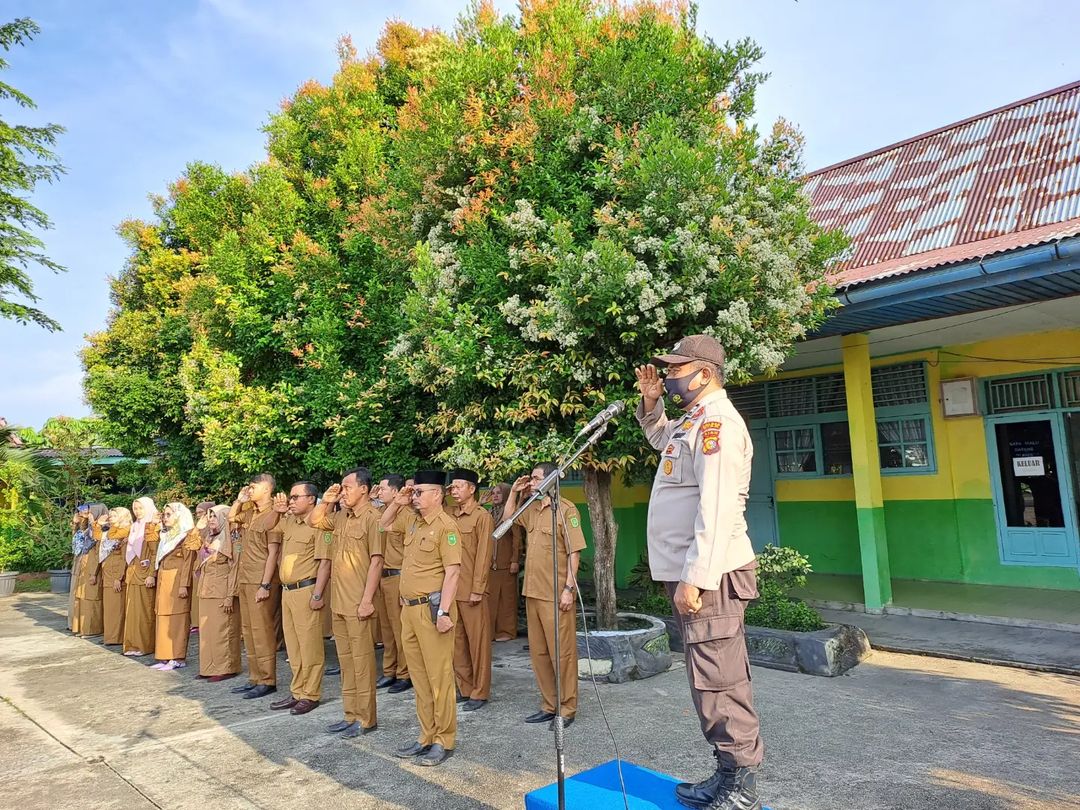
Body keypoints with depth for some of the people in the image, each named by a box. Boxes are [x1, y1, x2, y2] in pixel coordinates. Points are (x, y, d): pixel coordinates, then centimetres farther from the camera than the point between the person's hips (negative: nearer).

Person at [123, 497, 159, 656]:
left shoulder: (153, 527, -8)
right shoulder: (135, 527, 15)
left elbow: (155, 553, -14)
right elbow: (129, 551, 18)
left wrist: (151, 574, -19)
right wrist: (129, 571, 12)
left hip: (145, 572, -8)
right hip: (133, 572, 8)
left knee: (144, 609, -3)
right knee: (132, 609, 9)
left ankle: (145, 644, 4)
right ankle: (133, 644, 16)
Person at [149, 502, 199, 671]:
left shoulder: (188, 535, -8)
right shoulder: (166, 535, 18)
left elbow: (188, 562, -14)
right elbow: (160, 560, 19)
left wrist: (184, 584, -19)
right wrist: (153, 575, 8)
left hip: (177, 579, -8)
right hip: (163, 579, 8)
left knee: (177, 617, -6)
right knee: (164, 616, 9)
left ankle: (178, 658, -2)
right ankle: (166, 656, 15)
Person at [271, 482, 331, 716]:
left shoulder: (317, 525, -13)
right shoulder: (289, 523, 12)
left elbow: (324, 563, -17)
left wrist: (317, 595, -20)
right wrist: (278, 510, 10)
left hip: (306, 591, -9)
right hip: (287, 591, 9)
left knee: (309, 645, 0)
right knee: (293, 646, 15)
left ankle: (311, 695, 10)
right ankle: (297, 692, 25)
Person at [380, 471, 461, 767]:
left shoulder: (445, 525, -14)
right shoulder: (412, 520, 11)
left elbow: (452, 572, -18)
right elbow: (385, 524, 29)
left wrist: (444, 612, -23)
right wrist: (397, 502, 11)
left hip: (432, 608, -8)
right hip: (409, 608, 9)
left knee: (439, 677, 1)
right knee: (419, 676, 15)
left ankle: (444, 740, 13)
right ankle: (427, 736, 27)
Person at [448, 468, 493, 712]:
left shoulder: (482, 516, -7)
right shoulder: (451, 516, 12)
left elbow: (483, 554, -11)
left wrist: (477, 589, -14)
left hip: (472, 591, -6)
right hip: (451, 589, 6)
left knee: (478, 642, 4)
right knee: (457, 641, 13)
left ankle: (480, 692, 15)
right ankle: (464, 688, 26)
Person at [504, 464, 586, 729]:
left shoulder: (566, 510, -11)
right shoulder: (532, 509, 11)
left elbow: (574, 552, -14)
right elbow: (508, 517, 29)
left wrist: (568, 588, -17)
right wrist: (514, 492, 15)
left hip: (556, 595, -8)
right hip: (533, 592, 8)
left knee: (561, 653, 2)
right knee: (539, 652, 14)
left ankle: (567, 710, 15)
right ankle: (549, 706, 26)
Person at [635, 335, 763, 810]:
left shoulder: (716, 421, -13)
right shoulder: (692, 421, 17)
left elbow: (717, 509, -22)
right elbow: (663, 439, 40)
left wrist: (694, 577, -23)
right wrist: (651, 403, 21)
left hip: (708, 575, -10)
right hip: (691, 572, 10)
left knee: (718, 682, -3)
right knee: (712, 680, 16)